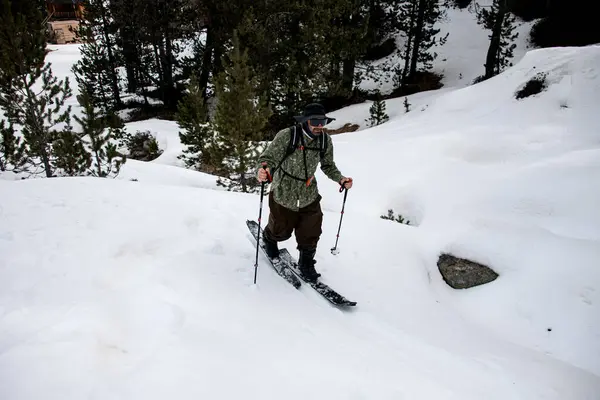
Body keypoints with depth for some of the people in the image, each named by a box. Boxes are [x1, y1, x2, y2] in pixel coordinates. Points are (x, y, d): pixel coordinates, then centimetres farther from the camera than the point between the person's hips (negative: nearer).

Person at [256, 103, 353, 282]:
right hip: (283, 194, -3)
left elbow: (328, 166, 5)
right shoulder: (286, 135, -23)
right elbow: (268, 157, -25)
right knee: (282, 230, 17)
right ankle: (269, 237, 54)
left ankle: (306, 263, 32)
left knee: (311, 233, 5)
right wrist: (263, 170, -47)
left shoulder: (325, 140, -9)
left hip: (309, 195, 3)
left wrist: (340, 179, -11)